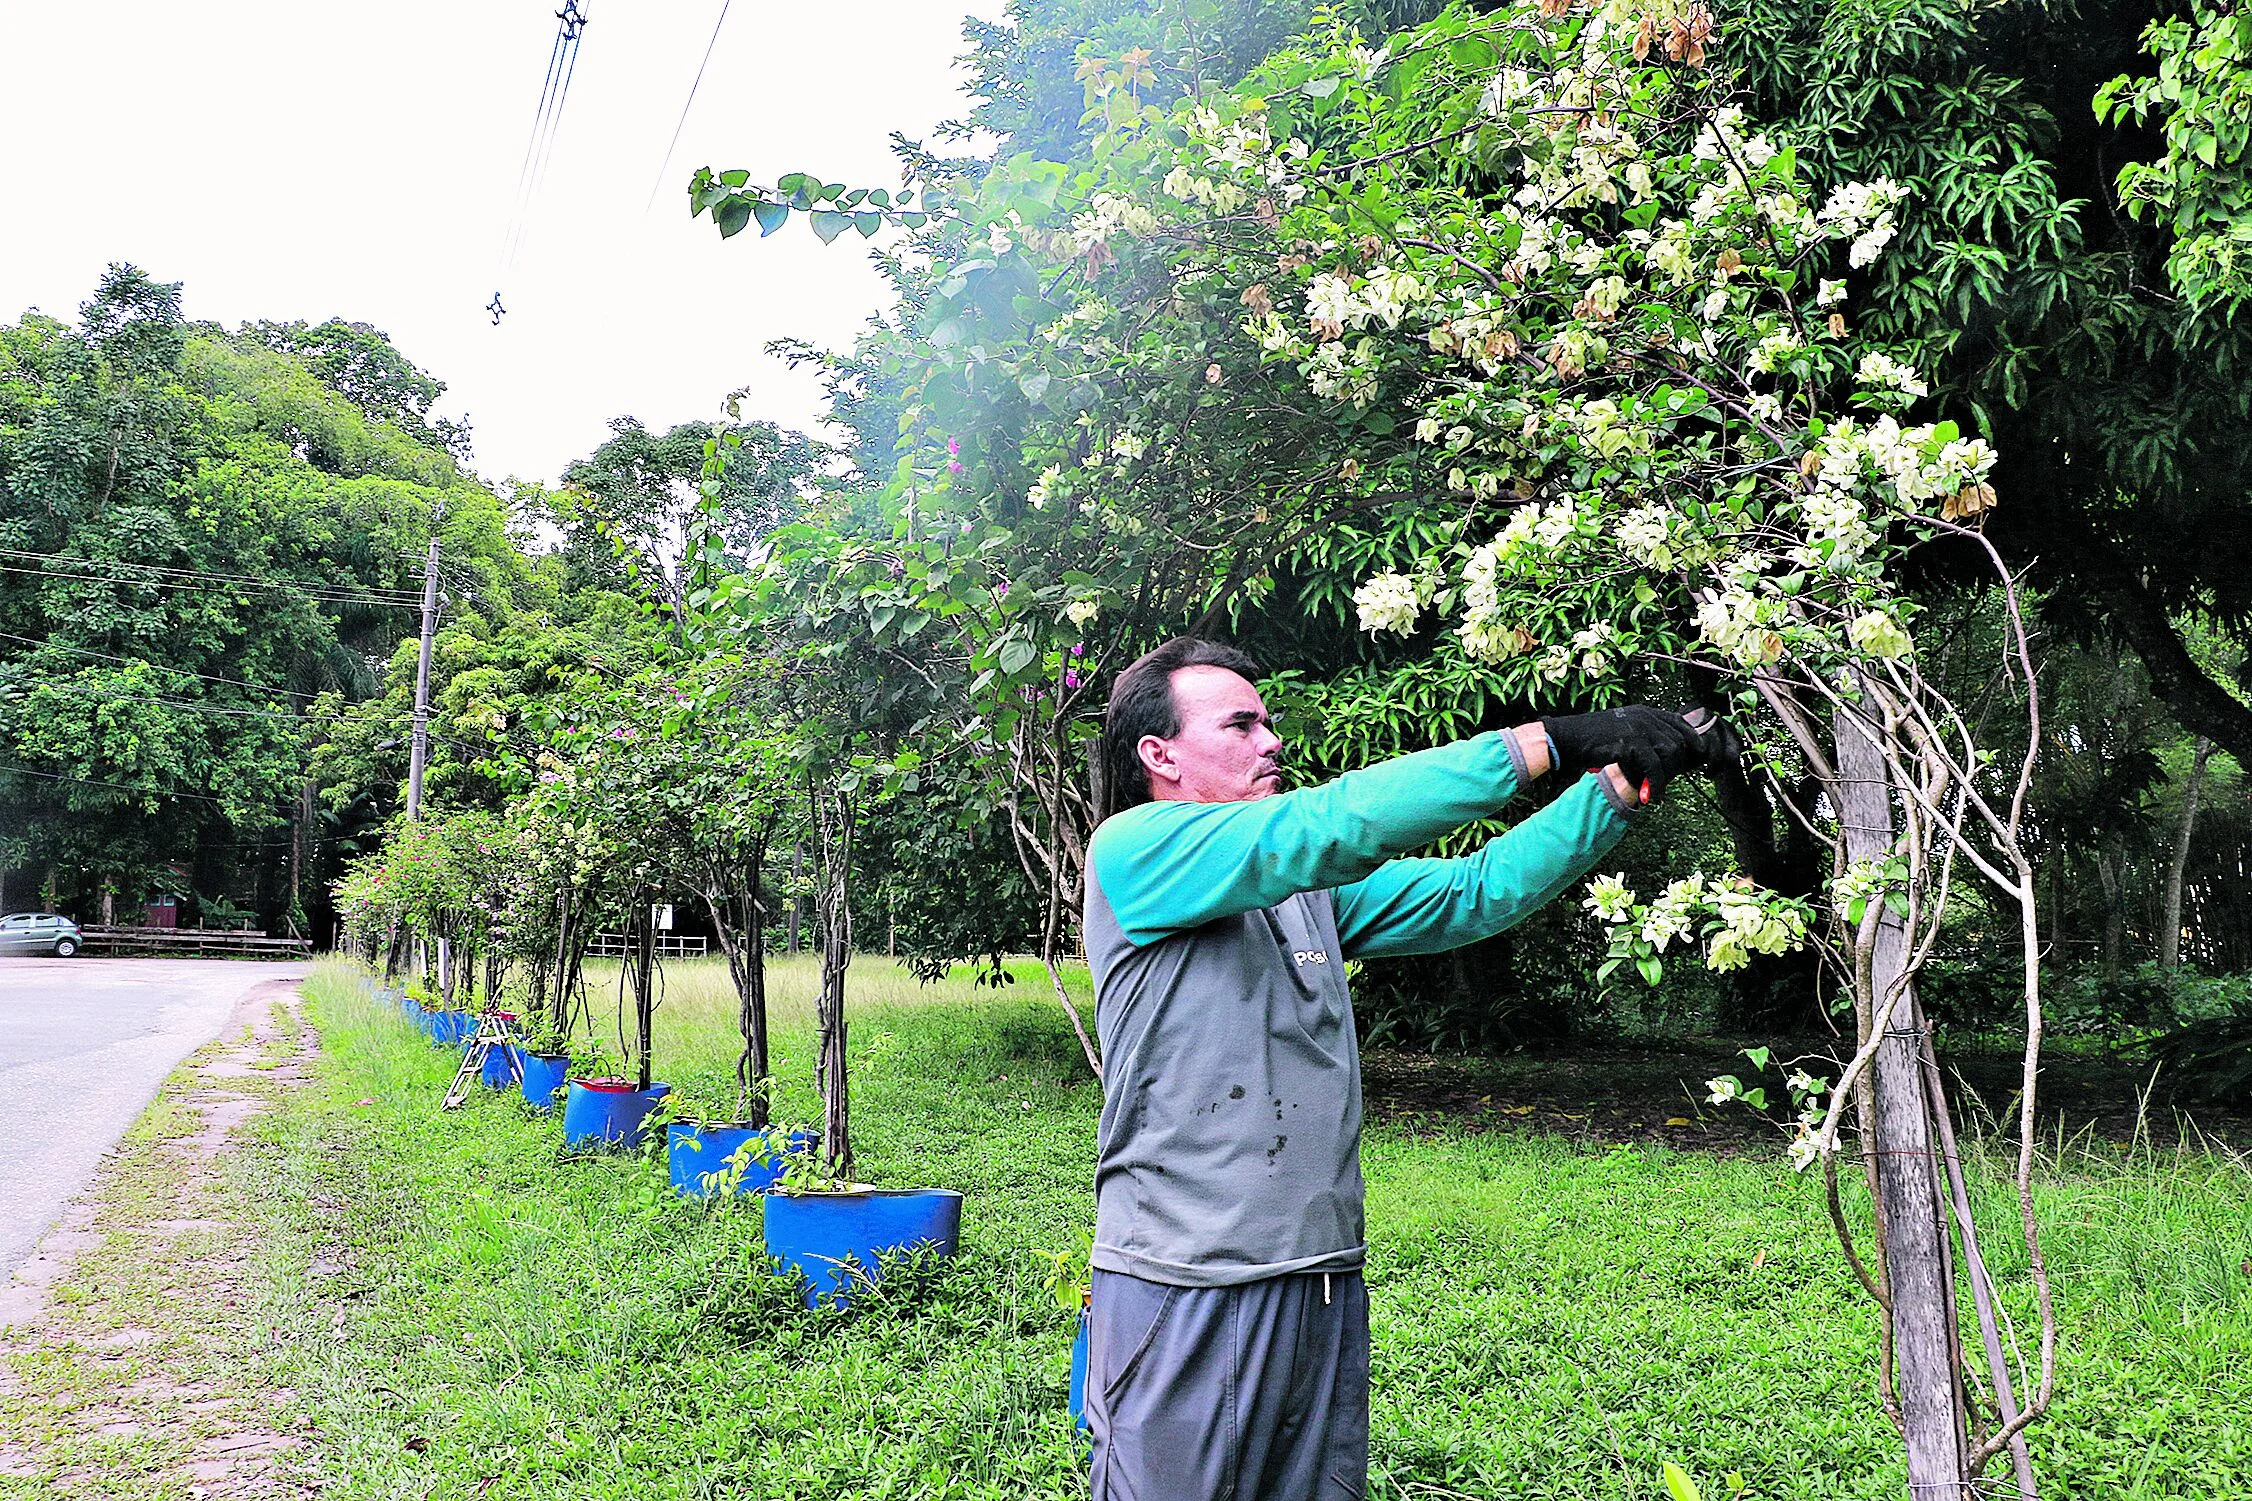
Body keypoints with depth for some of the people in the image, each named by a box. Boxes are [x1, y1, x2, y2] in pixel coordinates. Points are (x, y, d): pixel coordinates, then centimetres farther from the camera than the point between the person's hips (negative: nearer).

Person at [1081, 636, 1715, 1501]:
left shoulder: (1312, 885, 13)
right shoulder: (1133, 850, -10)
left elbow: (1475, 893, 9)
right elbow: (1330, 824, -22)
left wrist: (1616, 789, -2)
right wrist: (1546, 742, -20)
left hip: (1325, 1288, 7)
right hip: (1185, 1295, -7)